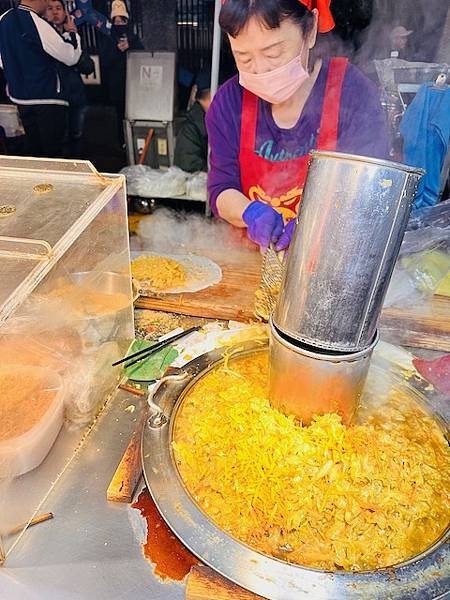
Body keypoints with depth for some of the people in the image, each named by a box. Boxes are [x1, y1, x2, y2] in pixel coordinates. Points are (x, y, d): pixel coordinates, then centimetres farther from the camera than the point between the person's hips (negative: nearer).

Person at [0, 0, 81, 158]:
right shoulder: (38, 24, -17)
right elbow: (71, 57, -12)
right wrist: (73, 32, 4)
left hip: (19, 96, 8)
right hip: (47, 99, -8)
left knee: (34, 151, 16)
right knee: (53, 154, 1)